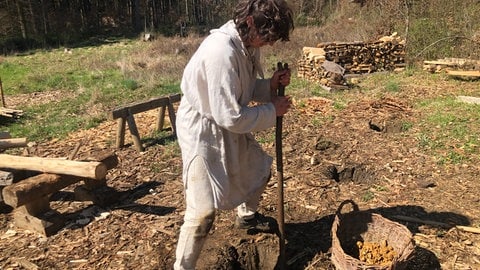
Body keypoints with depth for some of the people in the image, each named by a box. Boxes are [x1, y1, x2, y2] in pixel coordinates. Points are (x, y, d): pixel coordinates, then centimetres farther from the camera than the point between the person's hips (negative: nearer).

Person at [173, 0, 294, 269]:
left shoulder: (247, 44, -3)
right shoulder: (221, 52, -32)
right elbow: (231, 116, -30)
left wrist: (271, 85, -9)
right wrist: (273, 111, -17)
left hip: (228, 126, 9)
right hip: (203, 131, -9)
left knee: (260, 168, 26)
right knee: (204, 209, -10)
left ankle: (247, 216, 55)